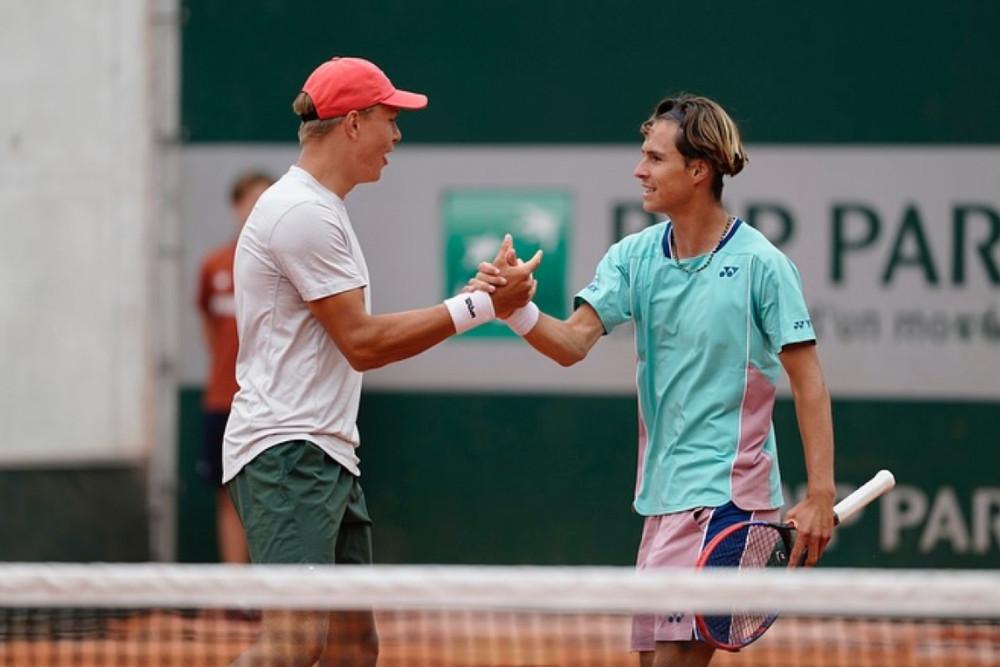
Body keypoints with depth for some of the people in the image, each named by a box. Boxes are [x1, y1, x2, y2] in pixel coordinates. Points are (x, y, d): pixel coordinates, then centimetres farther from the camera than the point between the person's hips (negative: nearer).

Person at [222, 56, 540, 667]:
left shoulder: (321, 209, 20)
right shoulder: (303, 213, -13)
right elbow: (362, 342, -15)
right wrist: (477, 306, -12)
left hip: (327, 456, 11)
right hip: (287, 453, -11)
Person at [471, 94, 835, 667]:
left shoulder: (760, 264, -11)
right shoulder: (634, 256, 5)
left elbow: (808, 380, -10)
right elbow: (573, 343, -5)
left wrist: (820, 496, -17)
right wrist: (518, 309, -26)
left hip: (726, 491, -7)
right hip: (662, 491, 7)